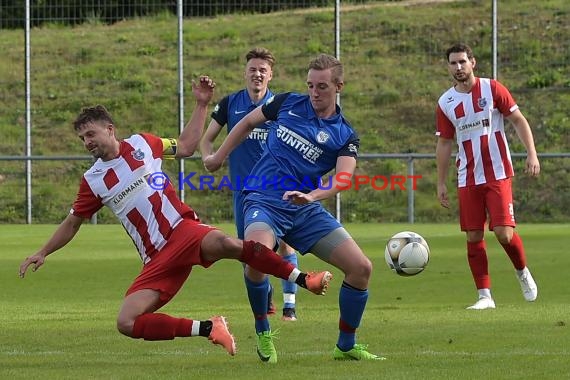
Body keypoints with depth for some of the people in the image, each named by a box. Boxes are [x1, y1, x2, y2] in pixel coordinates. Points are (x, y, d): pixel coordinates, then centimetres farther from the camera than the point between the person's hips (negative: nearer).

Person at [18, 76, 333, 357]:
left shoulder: (141, 144, 8)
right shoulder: (92, 181, 10)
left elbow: (185, 147, 18)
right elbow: (72, 223, 22)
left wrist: (201, 104, 13)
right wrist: (43, 253, 18)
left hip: (183, 229, -2)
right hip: (156, 258, 2)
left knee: (224, 243, -38)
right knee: (126, 323, -20)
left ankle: (304, 279, -28)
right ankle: (209, 329, -12)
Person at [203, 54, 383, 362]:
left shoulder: (345, 136, 1)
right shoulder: (288, 103, 3)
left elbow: (343, 178, -17)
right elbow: (248, 122, 20)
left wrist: (310, 195, -35)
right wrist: (218, 157, 23)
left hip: (306, 210, 2)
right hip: (264, 203, -2)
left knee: (361, 268, -8)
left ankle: (346, 346, 13)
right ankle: (263, 334, -10)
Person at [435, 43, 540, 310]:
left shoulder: (492, 89, -2)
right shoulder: (446, 103, 5)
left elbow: (518, 120, 1)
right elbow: (444, 144, 11)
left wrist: (531, 153, -10)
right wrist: (441, 183, 9)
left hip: (497, 175, -3)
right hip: (468, 180, 3)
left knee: (504, 233, -12)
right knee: (474, 237, -1)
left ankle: (523, 273, 17)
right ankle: (485, 296, 5)